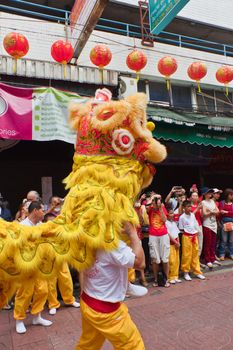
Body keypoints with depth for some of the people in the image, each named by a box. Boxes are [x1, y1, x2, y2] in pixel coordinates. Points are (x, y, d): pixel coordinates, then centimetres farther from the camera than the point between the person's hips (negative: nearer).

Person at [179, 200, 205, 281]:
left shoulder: (192, 215, 5)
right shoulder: (182, 217, -11)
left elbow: (196, 224, 13)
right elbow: (181, 229, -5)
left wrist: (196, 232, 4)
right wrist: (188, 232, -8)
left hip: (194, 236, 5)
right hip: (187, 237, -5)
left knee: (195, 255, 12)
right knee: (187, 255, 2)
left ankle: (197, 272, 22)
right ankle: (186, 272, 16)